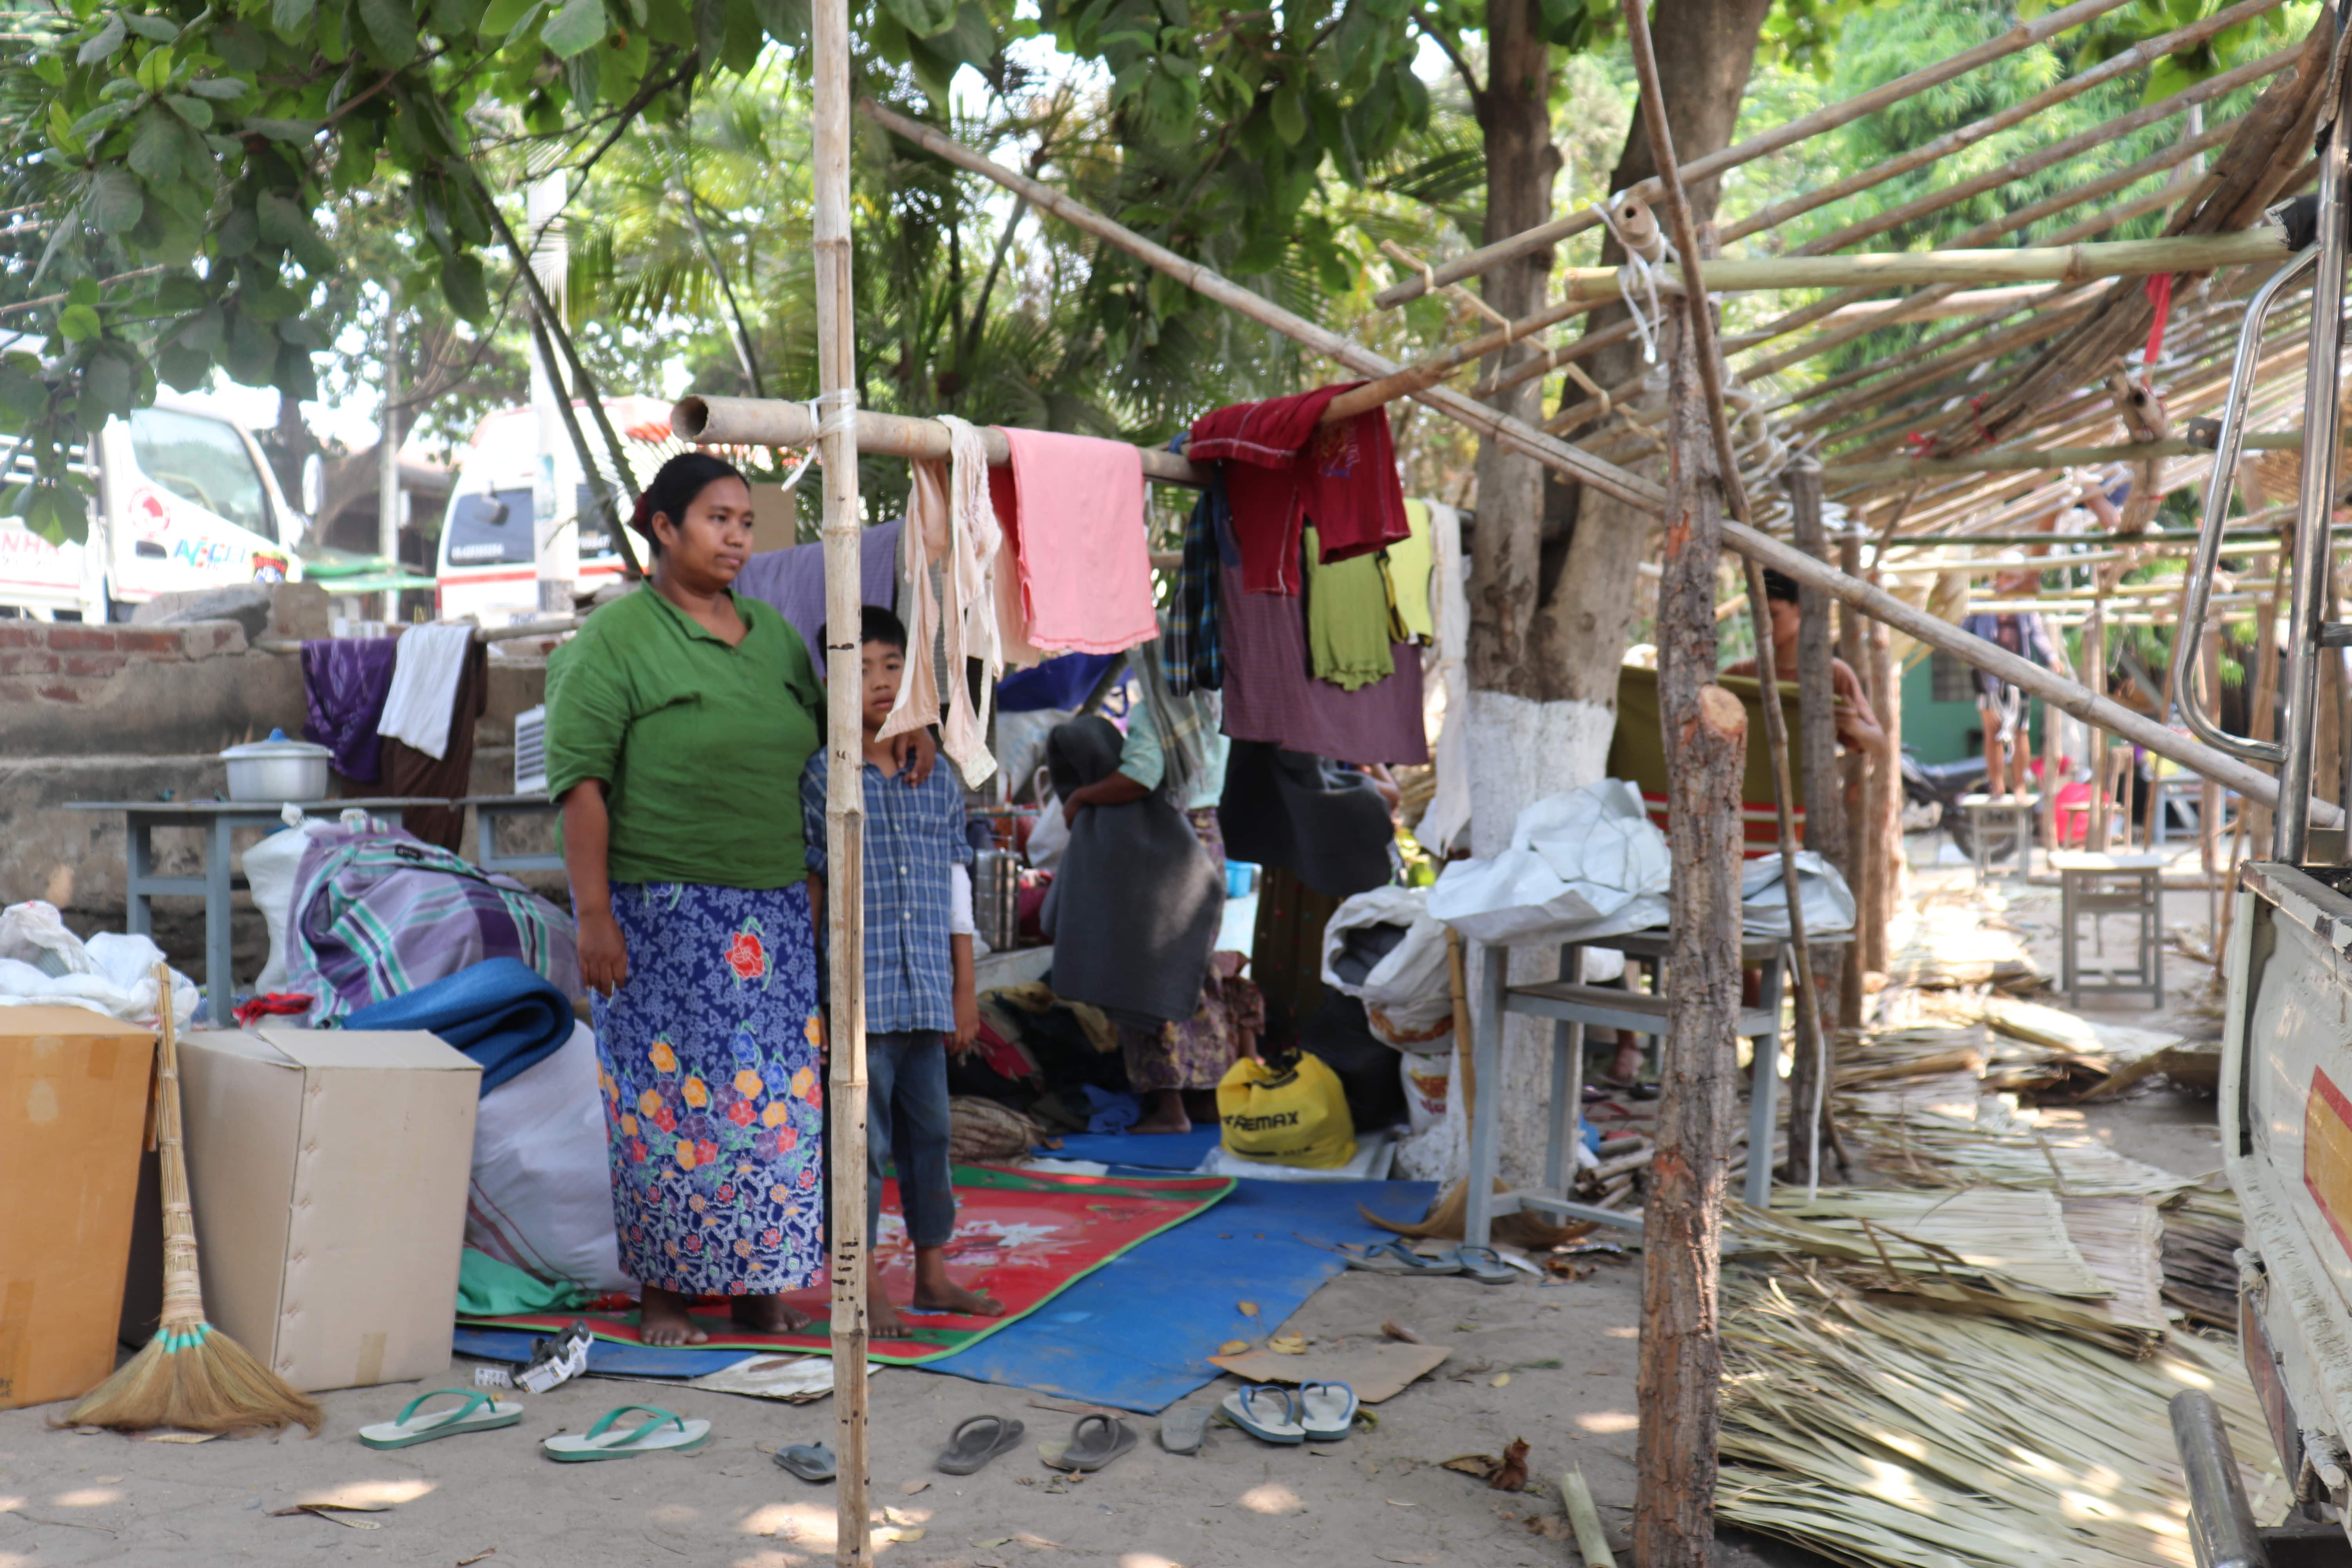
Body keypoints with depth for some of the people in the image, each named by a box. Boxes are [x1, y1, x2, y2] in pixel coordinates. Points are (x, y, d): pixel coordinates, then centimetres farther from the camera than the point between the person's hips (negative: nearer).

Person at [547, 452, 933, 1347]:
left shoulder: (773, 636, 14)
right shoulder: (616, 639, -5)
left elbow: (817, 734, 26)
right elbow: (579, 779, -10)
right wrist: (593, 915, -16)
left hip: (774, 914, 6)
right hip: (661, 912, -6)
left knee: (777, 1096, 6)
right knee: (668, 1096, 0)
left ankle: (760, 1285, 19)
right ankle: (662, 1292, 12)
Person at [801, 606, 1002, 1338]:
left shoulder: (939, 781, 9)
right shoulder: (824, 779, -3)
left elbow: (957, 893, 12)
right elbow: (809, 893, -2)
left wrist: (966, 991, 10)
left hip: (930, 996, 4)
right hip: (860, 995, -4)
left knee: (930, 1133, 12)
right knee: (864, 1139, 0)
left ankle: (933, 1273, 24)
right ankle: (865, 1285, 11)